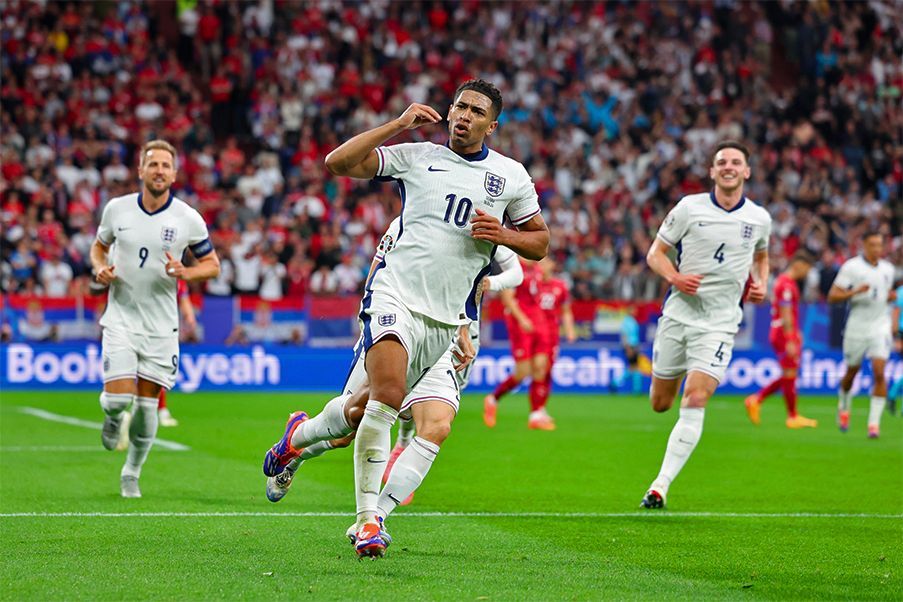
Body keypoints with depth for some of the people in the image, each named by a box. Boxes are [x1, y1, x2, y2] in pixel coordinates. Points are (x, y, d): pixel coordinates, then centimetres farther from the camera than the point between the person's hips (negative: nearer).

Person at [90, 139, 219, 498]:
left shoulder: (188, 219, -5)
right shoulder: (117, 209, -2)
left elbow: (212, 264, 4)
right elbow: (99, 246, 15)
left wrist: (185, 272, -16)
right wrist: (100, 269, -6)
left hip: (161, 324, 0)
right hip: (121, 317, 0)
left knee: (147, 405, 3)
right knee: (120, 397, -14)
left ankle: (132, 473, 24)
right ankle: (112, 415, 24)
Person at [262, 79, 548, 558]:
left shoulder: (511, 175, 11)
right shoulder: (415, 156, 5)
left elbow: (539, 243, 17)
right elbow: (337, 163, -2)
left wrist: (502, 234, -4)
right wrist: (399, 124, -7)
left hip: (452, 320, 4)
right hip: (397, 296, -4)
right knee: (388, 395, -27)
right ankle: (368, 517, -20)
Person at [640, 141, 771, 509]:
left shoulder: (759, 218, 4)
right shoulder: (690, 207, -2)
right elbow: (655, 253, 3)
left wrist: (760, 285, 6)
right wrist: (674, 277, -16)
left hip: (719, 323, -1)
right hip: (678, 313, 1)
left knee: (694, 403, -17)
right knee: (660, 404, 6)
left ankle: (661, 486, -15)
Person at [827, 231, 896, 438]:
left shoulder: (887, 269, 9)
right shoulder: (851, 267, -6)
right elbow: (832, 296, -8)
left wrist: (891, 297, 3)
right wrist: (855, 292, -24)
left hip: (880, 328, 2)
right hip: (856, 328, -2)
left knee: (879, 372, -13)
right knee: (852, 371, 10)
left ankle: (874, 422, -11)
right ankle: (844, 407, 40)